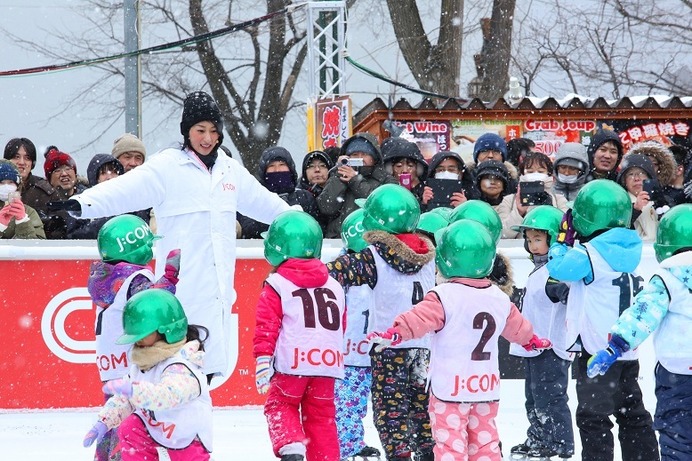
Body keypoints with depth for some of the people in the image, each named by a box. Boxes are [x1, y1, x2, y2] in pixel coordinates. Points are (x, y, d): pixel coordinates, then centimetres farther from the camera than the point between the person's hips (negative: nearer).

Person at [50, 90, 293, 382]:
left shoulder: (230, 170, 16)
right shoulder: (167, 167, -4)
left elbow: (264, 203, 33)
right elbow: (125, 190, -17)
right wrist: (84, 204, -32)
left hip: (218, 286, 6)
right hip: (183, 286, -6)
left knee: (211, 364, 6)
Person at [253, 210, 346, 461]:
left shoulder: (276, 287, -1)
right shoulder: (334, 287, 16)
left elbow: (267, 327, -7)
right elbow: (341, 325, 25)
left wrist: (263, 361, -9)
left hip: (291, 365, -4)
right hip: (328, 363, 4)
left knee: (280, 405, 10)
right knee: (321, 414, 13)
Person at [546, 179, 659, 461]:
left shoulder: (592, 254, -17)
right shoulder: (627, 250, 8)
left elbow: (558, 267, -14)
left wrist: (563, 239, -1)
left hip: (597, 349, -8)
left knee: (593, 416, -4)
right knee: (632, 414, 15)